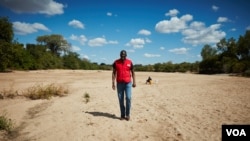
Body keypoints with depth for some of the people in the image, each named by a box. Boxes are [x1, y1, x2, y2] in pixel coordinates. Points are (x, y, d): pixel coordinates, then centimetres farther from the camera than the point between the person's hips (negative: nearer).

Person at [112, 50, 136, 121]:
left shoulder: (129, 62, 3)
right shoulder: (116, 62, 1)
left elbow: (133, 72, 9)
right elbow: (114, 73, 4)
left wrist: (134, 82, 2)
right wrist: (113, 83, -3)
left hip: (128, 83, 0)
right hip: (119, 83, 1)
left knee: (128, 98, -9)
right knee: (121, 99, 3)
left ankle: (127, 114, 6)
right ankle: (122, 115, 13)